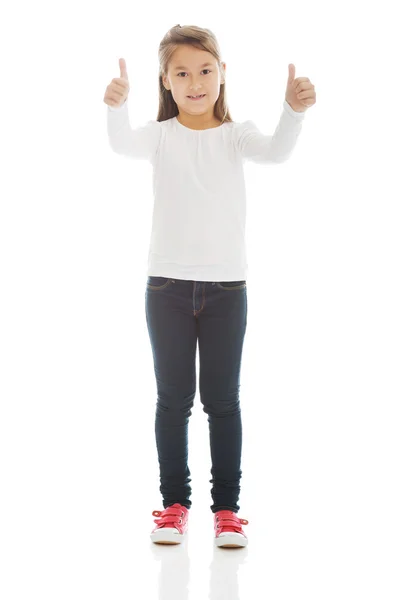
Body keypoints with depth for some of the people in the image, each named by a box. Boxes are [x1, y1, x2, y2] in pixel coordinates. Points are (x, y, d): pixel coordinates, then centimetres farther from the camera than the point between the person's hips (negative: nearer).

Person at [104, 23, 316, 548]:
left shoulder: (235, 134, 1)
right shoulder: (161, 134, 1)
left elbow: (275, 152, -18)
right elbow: (124, 144, -20)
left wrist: (293, 111, -39)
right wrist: (116, 106, -42)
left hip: (226, 285, 0)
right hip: (168, 283, 0)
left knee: (222, 400, 5)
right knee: (173, 398, 7)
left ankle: (227, 506, 15)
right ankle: (175, 503, 18)